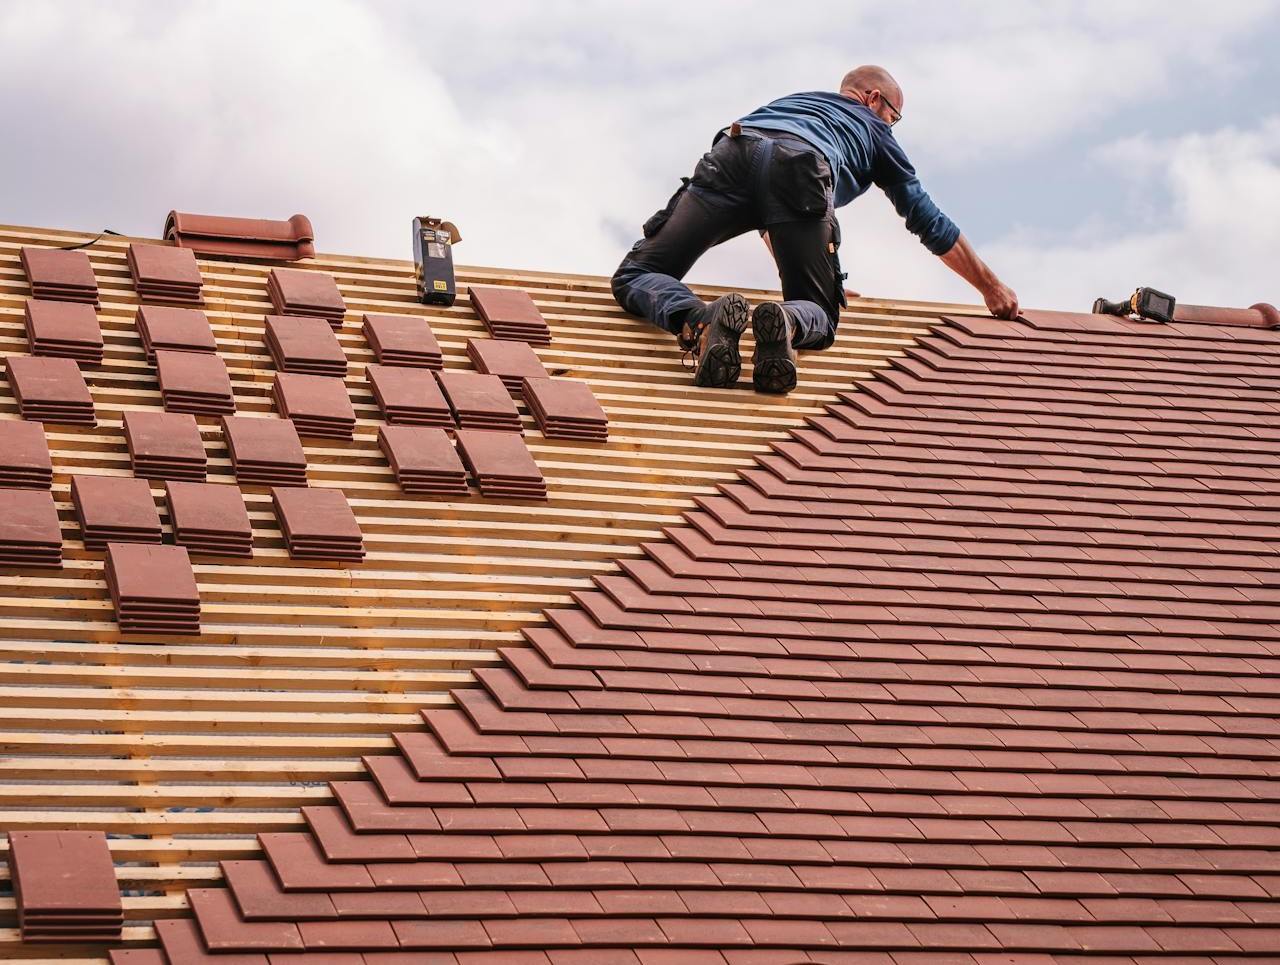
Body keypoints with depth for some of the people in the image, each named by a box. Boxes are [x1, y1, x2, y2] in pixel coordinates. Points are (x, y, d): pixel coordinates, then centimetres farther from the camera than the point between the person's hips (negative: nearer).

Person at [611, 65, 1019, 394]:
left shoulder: (794, 100, 48)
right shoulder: (874, 130, 37)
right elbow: (929, 221, 38)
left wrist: (790, 266, 69)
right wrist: (991, 287, 47)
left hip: (732, 155, 3)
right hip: (801, 173, -3)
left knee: (636, 276, 7)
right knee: (818, 317, 11)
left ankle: (699, 323, -27)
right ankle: (786, 323, -27)